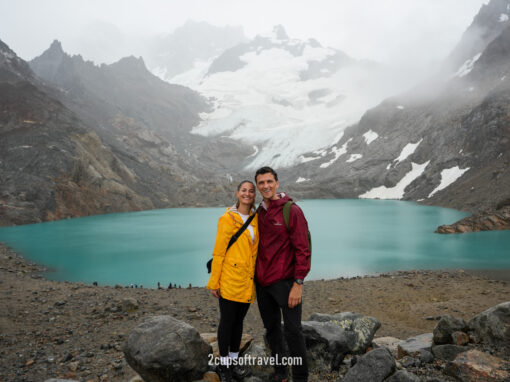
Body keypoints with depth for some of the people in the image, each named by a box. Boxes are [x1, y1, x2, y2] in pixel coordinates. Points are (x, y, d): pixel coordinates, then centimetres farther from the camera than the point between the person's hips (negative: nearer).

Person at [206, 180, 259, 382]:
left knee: (239, 320, 16)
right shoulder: (227, 219, -8)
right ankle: (224, 364, 22)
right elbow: (218, 252, -7)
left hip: (248, 280, 5)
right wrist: (214, 282, -8)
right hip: (230, 279, -5)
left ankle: (234, 360, 31)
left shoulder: (256, 218, 7)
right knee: (227, 321, 5)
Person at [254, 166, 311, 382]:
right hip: (262, 283, 6)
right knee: (271, 329, 15)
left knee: (292, 330, -2)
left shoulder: (292, 211, -9)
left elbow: (302, 249, -12)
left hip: (284, 281, -6)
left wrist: (298, 283, -17)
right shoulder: (259, 213, 10)